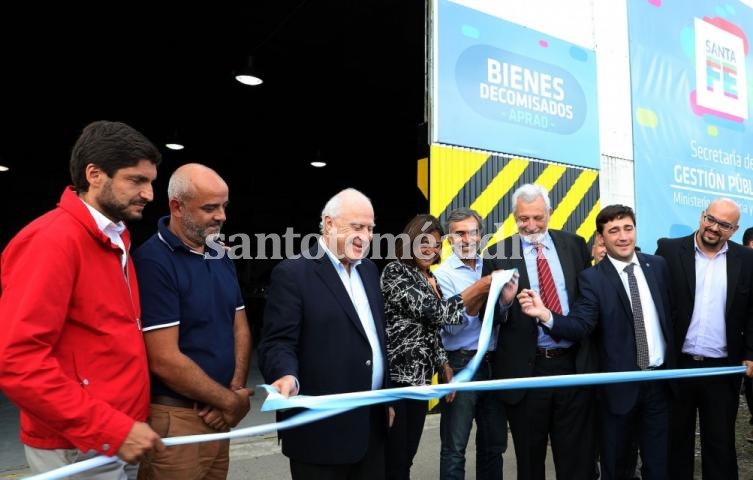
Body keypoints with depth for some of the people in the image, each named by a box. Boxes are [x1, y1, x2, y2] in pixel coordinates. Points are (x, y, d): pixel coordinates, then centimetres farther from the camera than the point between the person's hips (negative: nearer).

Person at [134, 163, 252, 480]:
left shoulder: (220, 256, 6)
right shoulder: (153, 261, -17)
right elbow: (164, 361, -20)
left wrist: (235, 391, -5)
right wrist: (231, 401, -10)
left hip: (218, 414, 7)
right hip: (175, 418, -7)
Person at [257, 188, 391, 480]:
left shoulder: (369, 270, 12)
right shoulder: (293, 273, -11)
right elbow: (277, 343, -15)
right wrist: (287, 376, -35)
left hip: (372, 422, 7)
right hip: (323, 427, -7)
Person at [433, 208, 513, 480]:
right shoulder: (443, 274, -7)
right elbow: (452, 327, -14)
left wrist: (506, 300, -11)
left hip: (492, 363, 5)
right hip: (461, 365, -5)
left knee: (494, 442, 18)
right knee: (455, 447, 6)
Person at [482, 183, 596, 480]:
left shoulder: (574, 245, 5)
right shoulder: (498, 255, -3)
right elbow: (489, 318, -4)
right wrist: (504, 301, -23)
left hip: (574, 365, 2)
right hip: (526, 370, -2)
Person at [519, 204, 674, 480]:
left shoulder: (658, 266, 3)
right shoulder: (592, 279, -10)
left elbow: (671, 313, 11)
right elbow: (579, 326, -21)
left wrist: (676, 365, 8)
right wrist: (546, 315, -40)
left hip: (660, 379, 3)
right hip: (620, 385, -3)